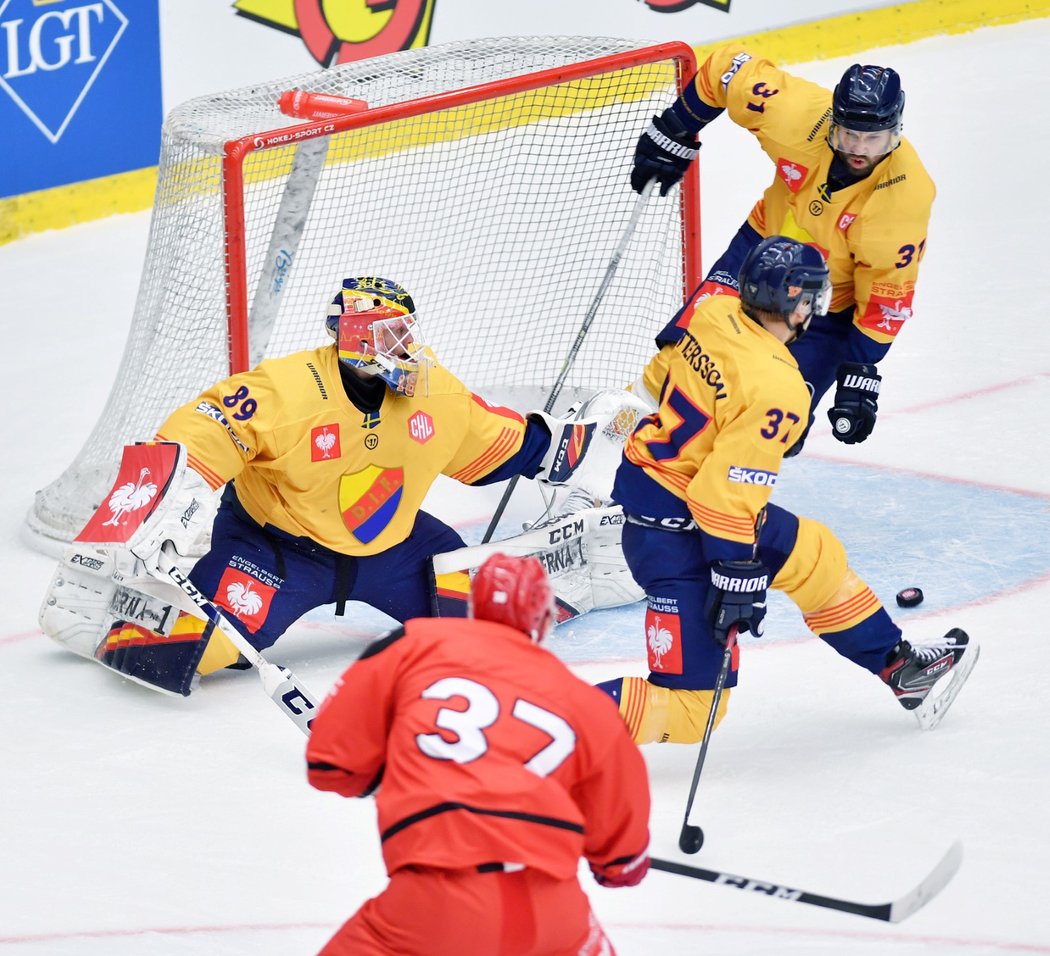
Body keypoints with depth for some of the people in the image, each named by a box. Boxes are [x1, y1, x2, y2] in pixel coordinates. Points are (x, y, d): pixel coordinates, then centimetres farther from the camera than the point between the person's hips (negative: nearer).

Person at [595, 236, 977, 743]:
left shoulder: (713, 311, -5)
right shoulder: (775, 390, -27)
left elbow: (657, 381, 14)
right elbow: (728, 493, -27)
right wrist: (737, 575, -20)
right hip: (673, 533, -10)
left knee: (816, 556, 25)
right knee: (690, 706, -8)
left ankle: (900, 666, 41)